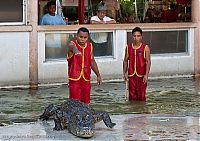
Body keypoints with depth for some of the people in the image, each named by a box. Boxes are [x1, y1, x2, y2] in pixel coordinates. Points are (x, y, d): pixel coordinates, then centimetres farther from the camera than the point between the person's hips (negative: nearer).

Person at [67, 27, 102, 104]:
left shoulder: (89, 46, 4)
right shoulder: (73, 44, -12)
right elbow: (72, 46, -39)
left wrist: (98, 75, 19)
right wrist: (75, 50, -64)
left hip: (86, 79, 5)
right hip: (75, 79, -5)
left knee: (85, 103, 8)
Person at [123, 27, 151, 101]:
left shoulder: (145, 48, -3)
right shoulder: (128, 48, 6)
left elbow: (148, 62, -7)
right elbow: (125, 61, 11)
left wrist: (146, 75, -16)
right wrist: (125, 73, 1)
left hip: (141, 75, -2)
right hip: (131, 75, 3)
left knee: (141, 96, -1)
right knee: (132, 96, 3)